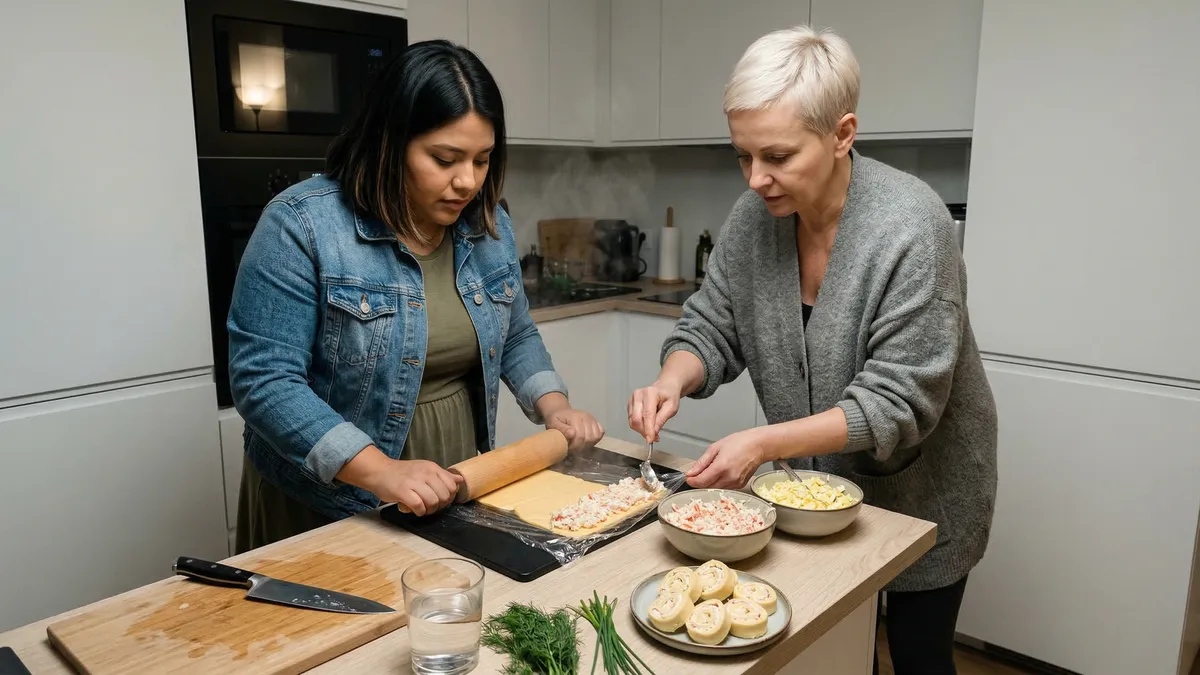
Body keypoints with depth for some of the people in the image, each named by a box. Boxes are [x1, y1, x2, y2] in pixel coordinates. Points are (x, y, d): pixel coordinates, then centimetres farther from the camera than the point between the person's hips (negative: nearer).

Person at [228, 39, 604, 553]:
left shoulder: (489, 225, -2)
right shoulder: (300, 225, -19)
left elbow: (515, 337, 10)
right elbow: (263, 380, -22)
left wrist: (554, 407, -6)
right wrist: (380, 471, -31)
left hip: (457, 491, 5)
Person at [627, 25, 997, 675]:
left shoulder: (908, 229, -28)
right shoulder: (755, 215, -12)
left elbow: (896, 403, -27)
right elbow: (712, 326, -3)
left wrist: (765, 443, -33)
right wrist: (673, 380, -23)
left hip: (917, 488, -4)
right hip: (813, 480, 4)